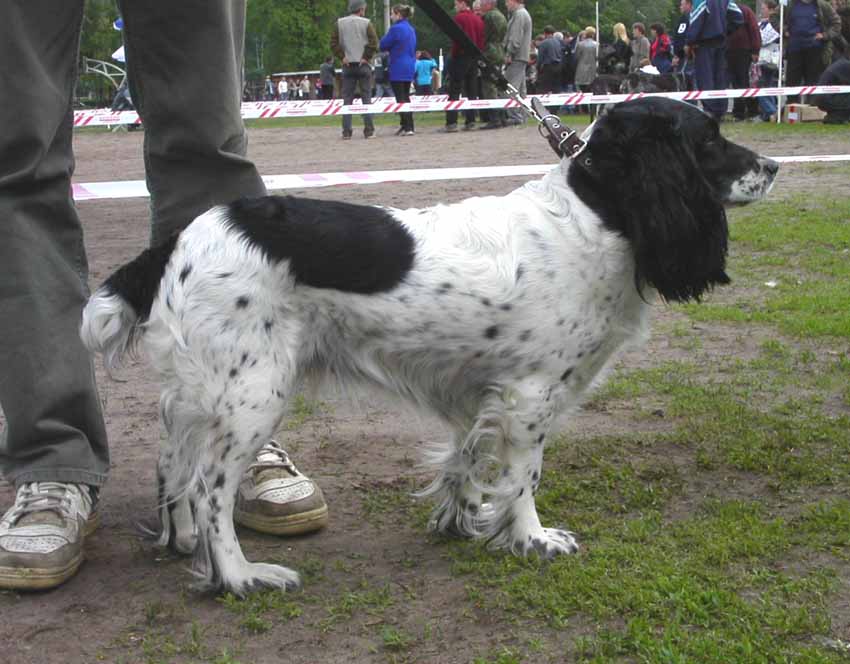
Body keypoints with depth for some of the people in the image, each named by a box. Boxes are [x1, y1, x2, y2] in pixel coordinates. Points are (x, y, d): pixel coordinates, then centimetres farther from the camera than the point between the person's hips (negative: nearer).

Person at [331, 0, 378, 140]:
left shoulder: (339, 23, 4)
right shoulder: (366, 23, -3)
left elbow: (333, 43, -2)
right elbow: (374, 43, -12)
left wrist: (342, 57, 0)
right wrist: (366, 57, -5)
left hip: (348, 65, 2)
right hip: (363, 65, -2)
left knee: (347, 99, 3)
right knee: (366, 98, 4)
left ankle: (346, 132, -2)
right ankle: (369, 131, 1)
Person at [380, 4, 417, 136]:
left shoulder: (396, 28, -13)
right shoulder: (411, 29, 12)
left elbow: (383, 45, -8)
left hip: (398, 69, -8)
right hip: (409, 68, 8)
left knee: (401, 98, -6)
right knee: (406, 97, 15)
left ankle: (407, 127, -10)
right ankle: (409, 126, 17)